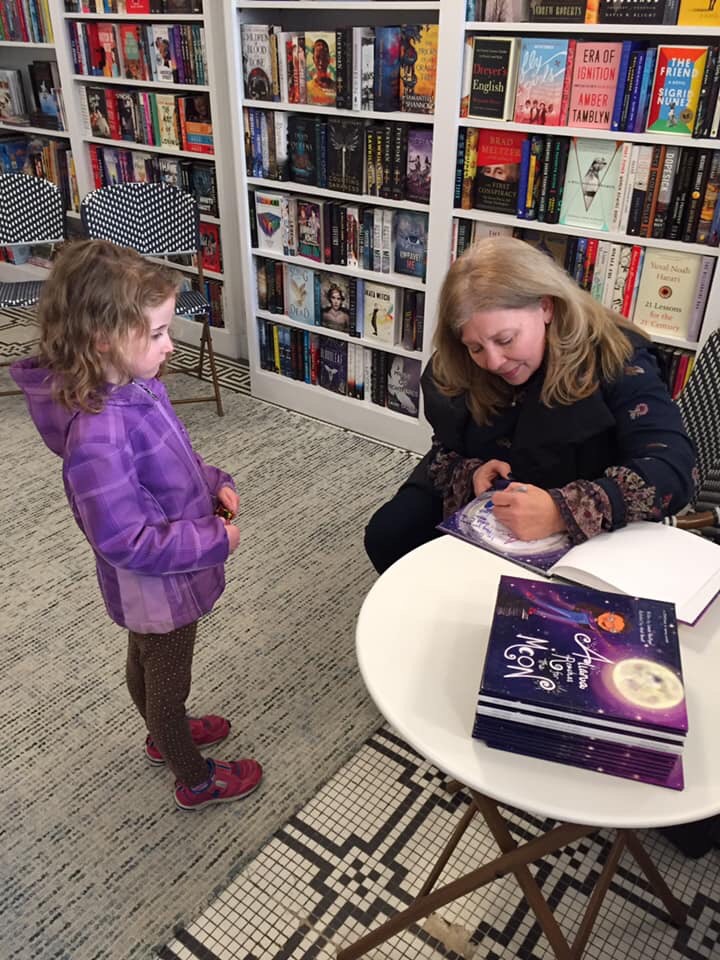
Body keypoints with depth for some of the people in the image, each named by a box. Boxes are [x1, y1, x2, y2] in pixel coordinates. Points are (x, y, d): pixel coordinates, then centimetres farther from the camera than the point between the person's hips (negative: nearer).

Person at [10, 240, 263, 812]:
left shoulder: (136, 383, -10)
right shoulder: (97, 436, -37)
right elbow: (125, 540, -32)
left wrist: (212, 483, -6)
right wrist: (214, 541, -24)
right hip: (159, 586, -8)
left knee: (146, 662, 31)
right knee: (168, 681, 18)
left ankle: (165, 734, 60)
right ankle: (196, 781, 44)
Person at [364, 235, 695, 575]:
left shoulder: (614, 357, -23)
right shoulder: (455, 369, -10)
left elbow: (673, 470, -32)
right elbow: (445, 452, 3)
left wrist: (562, 511, -46)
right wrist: (469, 474, -22)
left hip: (574, 537, -4)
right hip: (471, 509, 5)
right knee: (386, 536, -8)